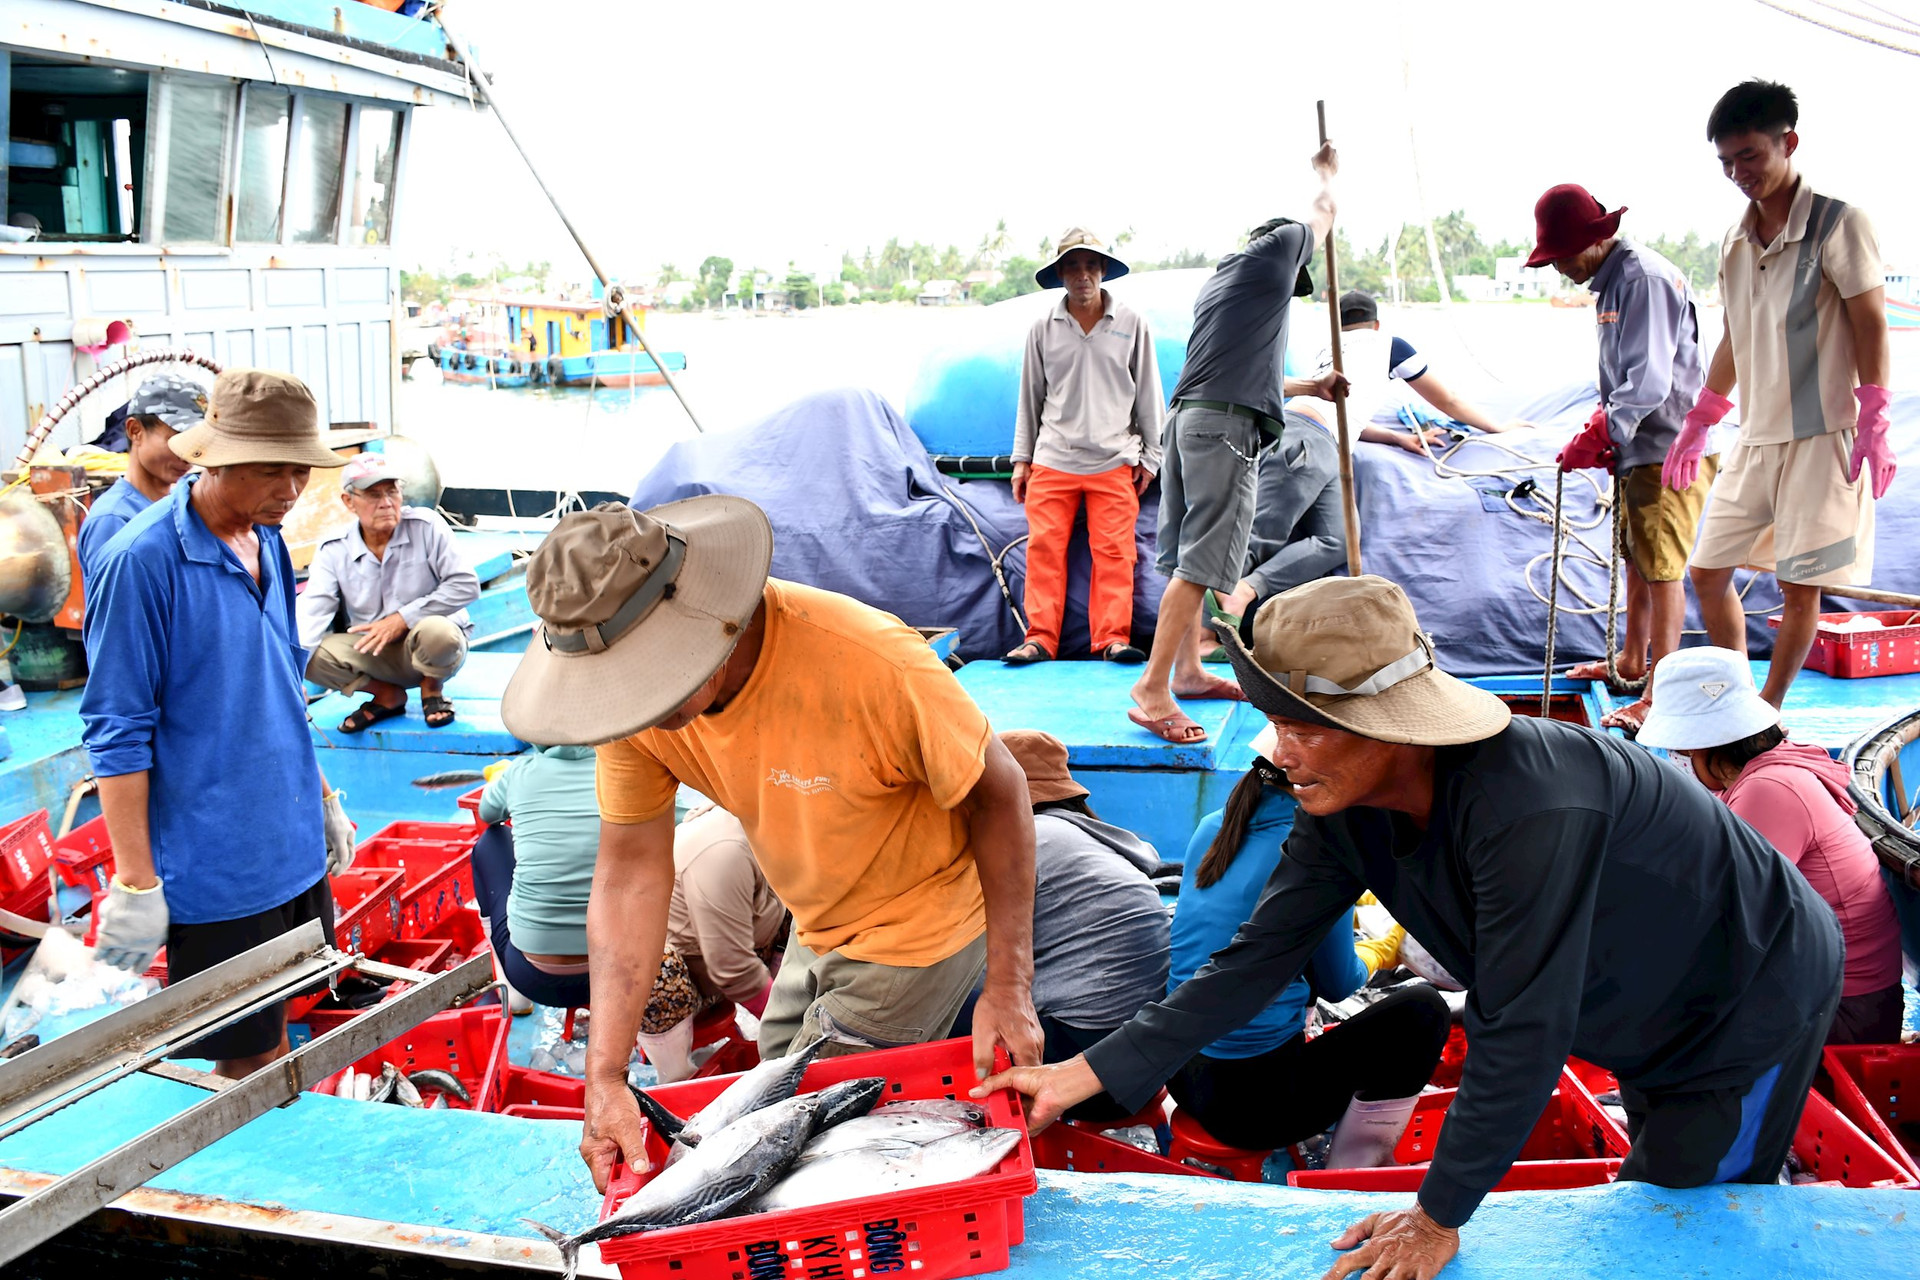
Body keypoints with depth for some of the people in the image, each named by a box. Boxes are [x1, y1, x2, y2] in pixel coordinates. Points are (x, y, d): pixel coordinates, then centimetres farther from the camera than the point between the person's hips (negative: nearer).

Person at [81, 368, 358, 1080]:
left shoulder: (268, 541, 7)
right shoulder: (143, 560, -17)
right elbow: (117, 732, -17)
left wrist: (321, 797, 19)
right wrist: (135, 884, -17)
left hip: (293, 846, 7)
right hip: (214, 864, -7)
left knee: (276, 1027, 19)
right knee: (241, 1060, 5)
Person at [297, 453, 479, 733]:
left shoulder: (426, 526, -12)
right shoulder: (334, 551, -5)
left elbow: (466, 585, -16)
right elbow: (311, 613, -18)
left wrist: (403, 619, -21)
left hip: (430, 647, -2)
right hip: (373, 654, 3)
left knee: (436, 631, -38)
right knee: (314, 653, -24)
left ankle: (432, 688, -1)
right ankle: (387, 695, 3)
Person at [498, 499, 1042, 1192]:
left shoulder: (870, 661, -37)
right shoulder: (634, 691, -20)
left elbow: (998, 792, -24)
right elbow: (631, 870, -15)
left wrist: (1009, 987, -25)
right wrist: (605, 1074, -20)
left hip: (917, 923, -6)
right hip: (816, 926, 6)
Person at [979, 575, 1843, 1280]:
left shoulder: (1528, 808, -43)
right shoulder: (1344, 808, -17)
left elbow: (1522, 1029, -38)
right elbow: (1259, 957, -12)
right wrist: (1091, 1071, -17)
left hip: (1753, 1006, -7)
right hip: (1653, 1022, 8)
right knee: (1650, 1194, 25)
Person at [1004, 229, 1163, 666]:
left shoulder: (1131, 323, 4)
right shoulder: (1043, 327, 6)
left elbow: (1148, 395, 9)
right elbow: (1030, 397, 13)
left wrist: (1149, 457, 7)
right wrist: (1022, 458, 11)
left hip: (1113, 461, -1)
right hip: (1052, 460, 1)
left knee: (1114, 550, -5)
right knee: (1043, 547, -4)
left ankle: (1113, 638, 1)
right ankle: (1040, 638, 1)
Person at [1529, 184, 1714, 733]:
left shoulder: (1645, 279, -18)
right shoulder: (1611, 282, 13)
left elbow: (1649, 382, -25)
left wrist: (1595, 437, -24)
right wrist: (1602, 427, 8)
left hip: (1670, 449, -10)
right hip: (1638, 448, 10)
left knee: (1662, 569, -7)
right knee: (1637, 560, 20)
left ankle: (1660, 694, -3)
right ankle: (1631, 662, 34)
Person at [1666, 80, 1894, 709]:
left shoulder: (1839, 225, -9)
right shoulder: (1735, 242, 10)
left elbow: (1871, 328, -10)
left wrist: (1872, 427, -16)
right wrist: (1696, 425, 21)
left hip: (1820, 438, -7)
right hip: (1754, 440, 7)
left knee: (1800, 587, 0)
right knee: (1708, 571, 7)